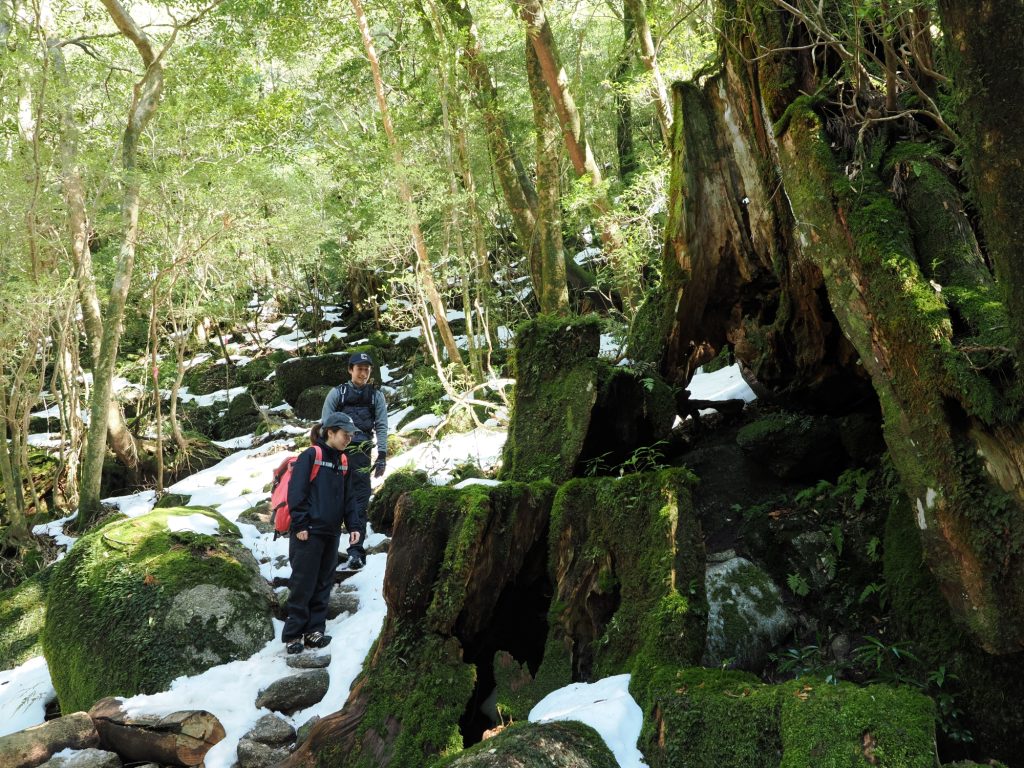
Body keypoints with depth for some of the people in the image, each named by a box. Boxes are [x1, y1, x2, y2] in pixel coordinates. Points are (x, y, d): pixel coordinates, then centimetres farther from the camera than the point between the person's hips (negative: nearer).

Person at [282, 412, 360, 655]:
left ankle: (314, 630, 18)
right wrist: (300, 524, -16)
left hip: (331, 534, 7)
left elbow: (348, 498, 17)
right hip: (308, 533, -7)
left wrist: (353, 526, 9)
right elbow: (296, 492, -13)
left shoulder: (343, 463, 14)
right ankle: (293, 635, 8)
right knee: (303, 585, -2)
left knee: (323, 585, 10)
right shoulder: (310, 456, -9)